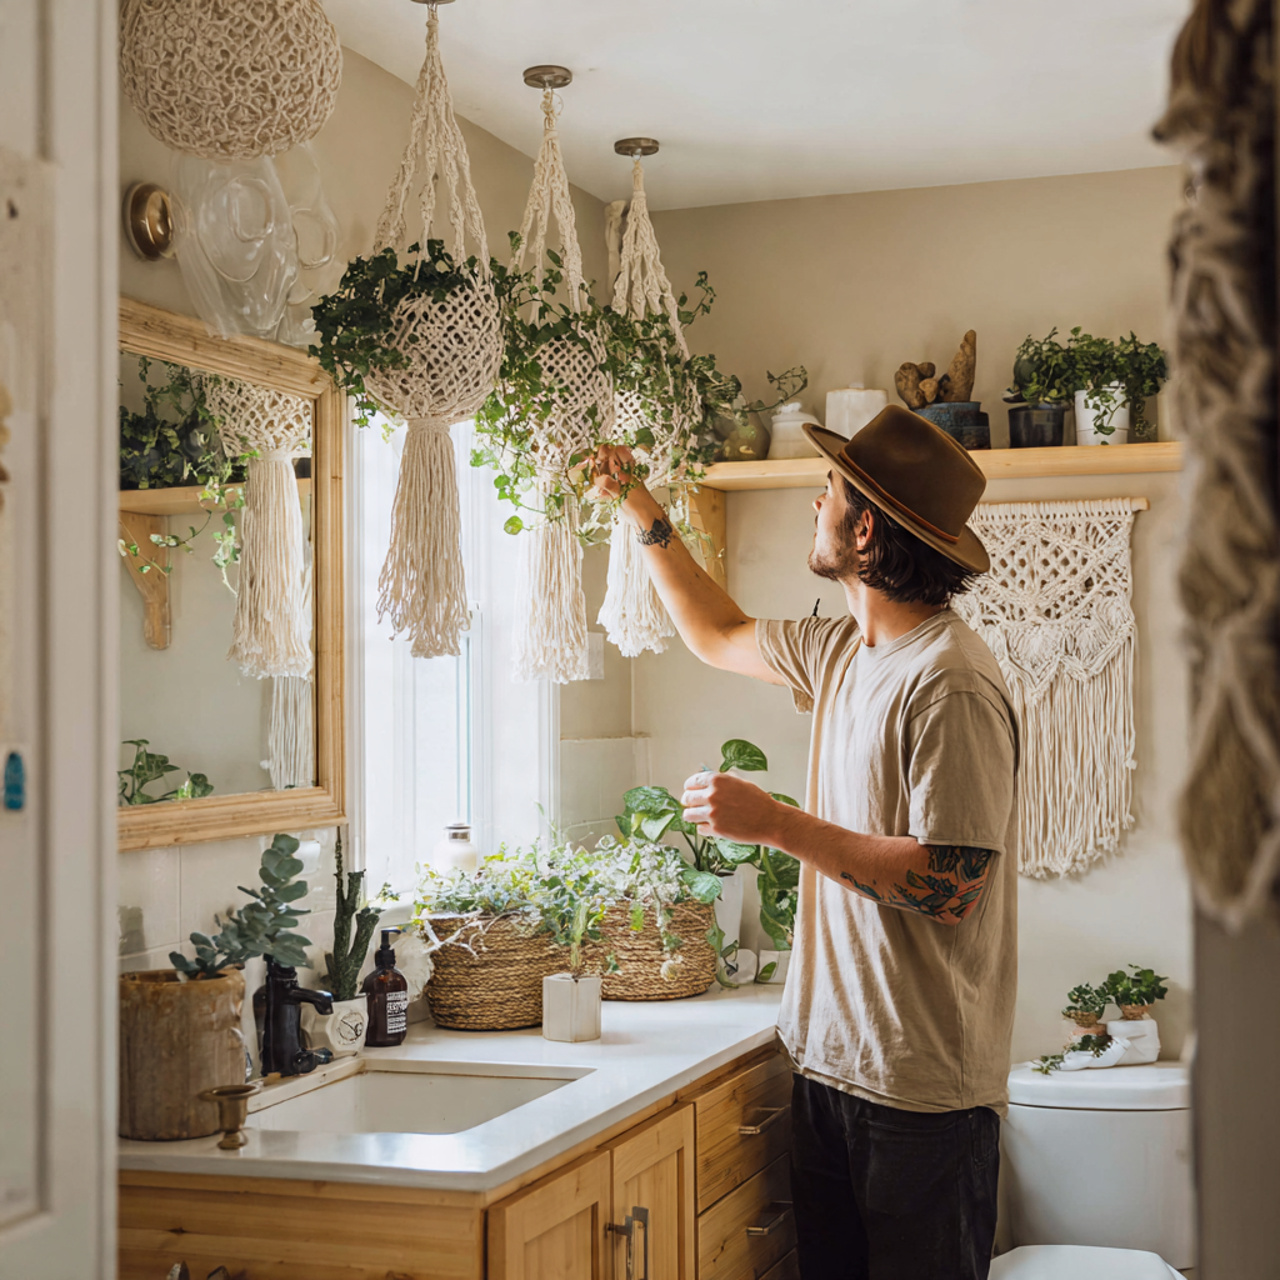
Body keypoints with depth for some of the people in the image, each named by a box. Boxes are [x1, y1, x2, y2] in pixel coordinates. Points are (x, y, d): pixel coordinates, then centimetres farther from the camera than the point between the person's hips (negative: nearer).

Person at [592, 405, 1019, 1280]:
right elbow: (720, 636, 28)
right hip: (829, 1060, 9)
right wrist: (643, 512, 26)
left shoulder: (951, 683, -19)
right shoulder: (843, 652, 9)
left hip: (924, 1089, -9)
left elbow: (949, 887, -24)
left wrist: (777, 825, -21)